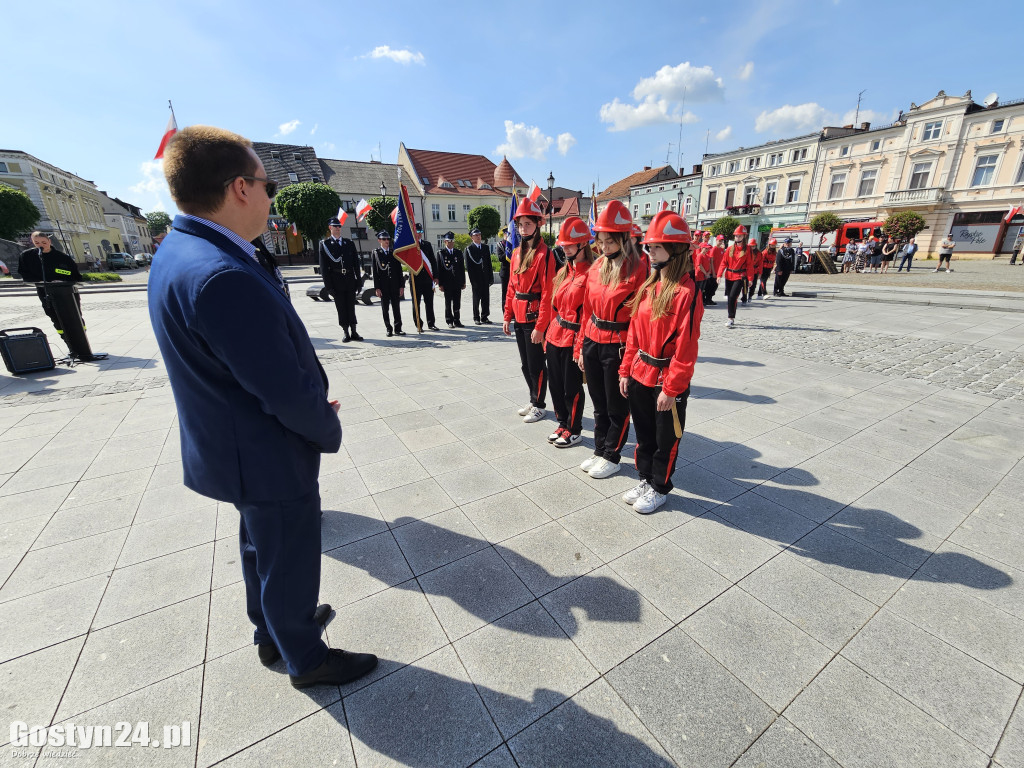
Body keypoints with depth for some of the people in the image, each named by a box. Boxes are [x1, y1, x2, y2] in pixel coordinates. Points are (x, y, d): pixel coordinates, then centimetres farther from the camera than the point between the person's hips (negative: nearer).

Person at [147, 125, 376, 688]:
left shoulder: (178, 252, 2)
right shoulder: (223, 276, -32)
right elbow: (288, 393, -29)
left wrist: (311, 403, 5)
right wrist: (329, 431, -9)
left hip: (234, 447, 10)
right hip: (269, 458, -10)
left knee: (262, 551, 29)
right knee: (290, 564, 14)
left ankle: (274, 631, 54)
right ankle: (305, 659, 41)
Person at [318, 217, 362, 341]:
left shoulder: (349, 243, 14)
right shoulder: (324, 244, 4)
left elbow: (356, 263, 12)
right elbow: (324, 266, -3)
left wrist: (359, 280, 4)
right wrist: (328, 284, -11)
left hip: (350, 279, 3)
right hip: (336, 281, -2)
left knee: (351, 307, 6)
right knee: (341, 308, 2)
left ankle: (353, 332, 11)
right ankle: (346, 333, 8)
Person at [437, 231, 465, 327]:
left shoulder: (459, 252, 12)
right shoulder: (441, 253, 2)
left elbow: (462, 268, 13)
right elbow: (439, 269, -2)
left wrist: (463, 282, 7)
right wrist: (440, 284, -8)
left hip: (457, 283, 3)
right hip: (447, 283, -3)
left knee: (457, 303, 4)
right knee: (448, 303, 4)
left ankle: (457, 321, 12)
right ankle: (449, 321, 12)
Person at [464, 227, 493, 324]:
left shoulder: (486, 248, 14)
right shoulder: (469, 249, -1)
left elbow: (489, 263, 13)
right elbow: (468, 266, -6)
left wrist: (491, 277, 7)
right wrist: (472, 279, -13)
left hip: (485, 278, 4)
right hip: (476, 278, -4)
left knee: (486, 298, 5)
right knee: (476, 298, 3)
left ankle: (484, 317, 15)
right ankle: (476, 318, 12)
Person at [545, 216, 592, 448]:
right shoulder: (562, 272, 12)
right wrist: (548, 335, 13)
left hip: (573, 339, -7)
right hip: (555, 336, 7)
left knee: (572, 387, 5)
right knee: (555, 384, 14)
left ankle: (574, 430, 22)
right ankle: (562, 423, 32)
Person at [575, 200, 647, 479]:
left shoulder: (637, 271, -12)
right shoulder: (596, 267, 7)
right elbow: (588, 310, 11)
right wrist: (581, 346, 11)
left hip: (618, 347, -6)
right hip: (592, 343, 6)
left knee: (617, 407, 10)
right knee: (599, 403, 18)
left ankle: (611, 457, 27)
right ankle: (599, 450, 34)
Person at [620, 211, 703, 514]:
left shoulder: (686, 292, -15)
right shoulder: (649, 287, 7)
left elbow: (686, 348, -18)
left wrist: (671, 388, -17)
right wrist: (626, 370, 9)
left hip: (666, 381, -7)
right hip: (639, 376, 7)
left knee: (666, 439, 12)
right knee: (644, 434, 20)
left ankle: (659, 488, 31)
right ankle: (645, 479, 38)